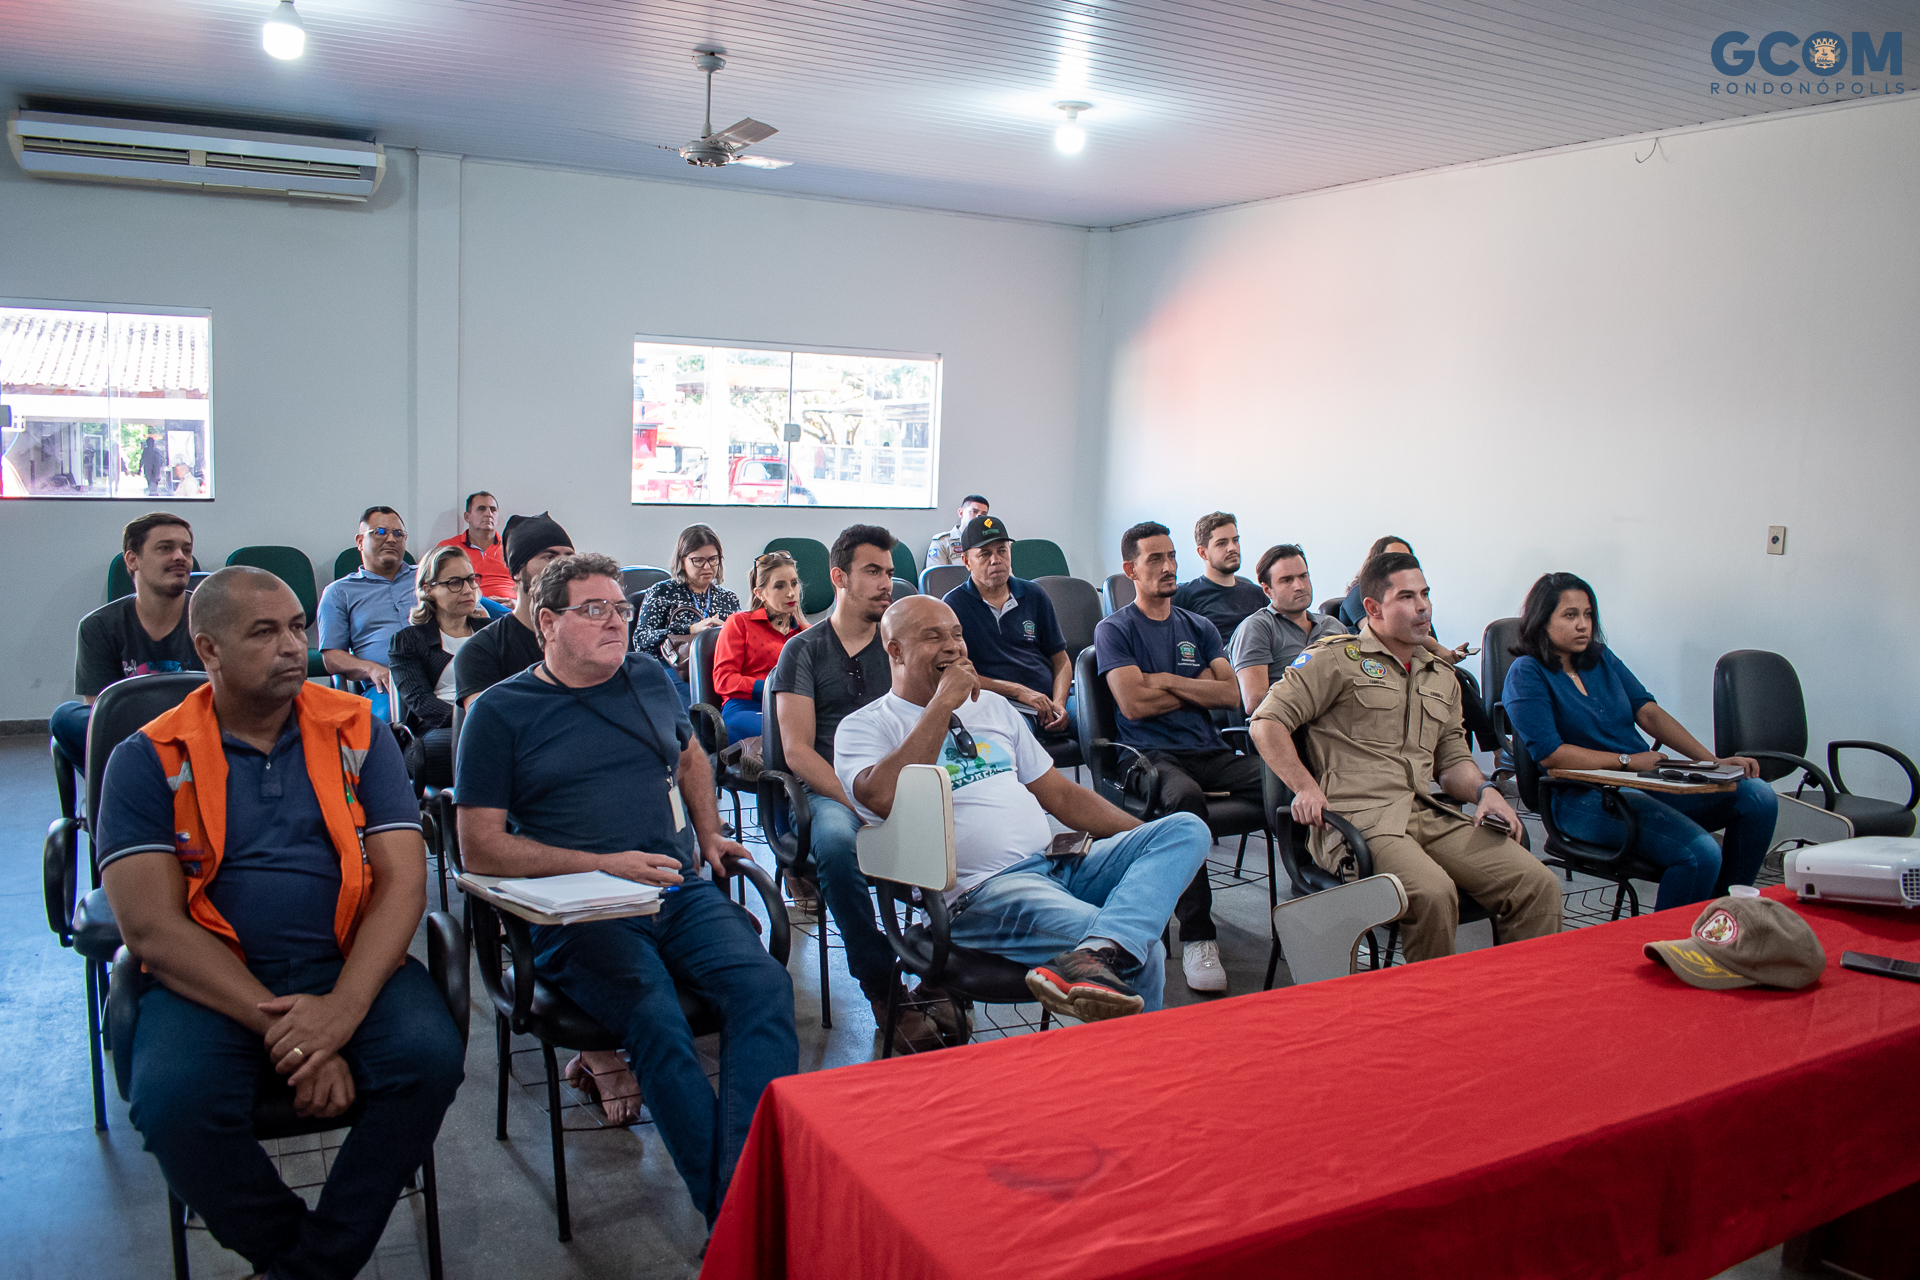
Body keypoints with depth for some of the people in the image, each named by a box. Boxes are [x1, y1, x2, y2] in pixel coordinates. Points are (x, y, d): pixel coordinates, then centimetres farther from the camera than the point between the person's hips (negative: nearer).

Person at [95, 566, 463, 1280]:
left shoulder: (356, 732, 6)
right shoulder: (149, 760, 2)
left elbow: (403, 880, -2)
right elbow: (151, 925, -8)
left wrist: (341, 1009, -19)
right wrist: (280, 1028, -19)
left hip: (350, 963, 1)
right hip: (209, 979, -1)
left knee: (429, 1056, -26)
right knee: (174, 1100, -30)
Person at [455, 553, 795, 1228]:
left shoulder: (649, 678, 17)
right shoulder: (500, 711, 4)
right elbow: (481, 847, -1)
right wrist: (604, 864, -10)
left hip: (681, 892, 4)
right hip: (580, 913, -4)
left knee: (764, 983, -27)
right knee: (657, 1018, -34)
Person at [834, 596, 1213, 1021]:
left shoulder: (993, 706, 24)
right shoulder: (864, 727, 5)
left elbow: (1061, 795, 25)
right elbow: (883, 798, -18)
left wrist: (1159, 842, 14)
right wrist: (942, 704, -9)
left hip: (1060, 864, 8)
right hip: (979, 890, -8)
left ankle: (1097, 954, -39)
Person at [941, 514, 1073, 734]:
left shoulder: (1034, 596, 18)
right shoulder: (954, 605, 5)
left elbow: (1061, 660, 17)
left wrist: (1058, 703, -3)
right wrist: (1019, 691, -10)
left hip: (1050, 700, 5)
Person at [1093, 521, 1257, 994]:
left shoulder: (1199, 628, 22)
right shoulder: (1114, 630, 7)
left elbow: (1230, 694, 8)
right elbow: (1133, 703, -7)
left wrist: (1166, 680, -2)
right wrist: (1197, 686, 5)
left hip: (1210, 751, 5)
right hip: (1151, 753, -4)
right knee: (1184, 797, -39)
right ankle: (1197, 938, -33)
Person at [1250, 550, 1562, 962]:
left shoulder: (1442, 676, 25)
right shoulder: (1335, 658, 4)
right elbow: (1267, 722, -1)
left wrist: (1485, 790, 5)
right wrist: (1305, 787, -13)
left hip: (1431, 816, 6)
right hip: (1357, 817, -6)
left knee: (1539, 885, -13)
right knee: (1433, 893, -33)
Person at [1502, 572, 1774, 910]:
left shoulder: (1601, 658, 16)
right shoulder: (1526, 674, -6)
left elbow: (1648, 712, 10)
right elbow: (1551, 754, -14)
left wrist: (1712, 761, -1)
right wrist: (1627, 761, -11)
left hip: (1648, 781, 8)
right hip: (1584, 798, -8)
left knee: (1759, 797, -8)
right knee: (1700, 854, -28)